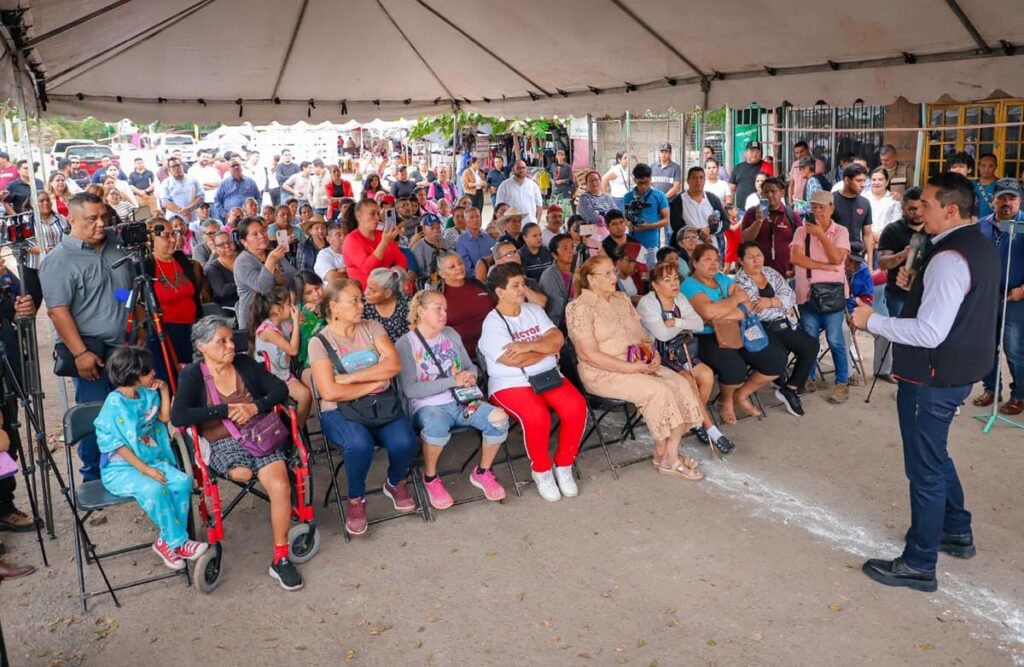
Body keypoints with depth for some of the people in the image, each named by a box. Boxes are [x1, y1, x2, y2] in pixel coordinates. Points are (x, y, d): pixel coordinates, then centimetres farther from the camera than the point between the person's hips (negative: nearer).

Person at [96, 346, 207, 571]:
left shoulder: (147, 394, 5)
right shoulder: (115, 403, -16)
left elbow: (164, 418, 19)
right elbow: (117, 445, -17)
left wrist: (164, 391, 5)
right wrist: (145, 469, -20)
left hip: (151, 459, 7)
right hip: (120, 468, -7)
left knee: (183, 481, -18)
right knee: (154, 489, -33)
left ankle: (166, 540, -7)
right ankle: (178, 541, -16)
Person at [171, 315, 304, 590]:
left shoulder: (246, 364, 10)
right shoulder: (192, 375, 2)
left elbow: (280, 390, 6)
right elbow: (178, 416, -11)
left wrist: (255, 407, -12)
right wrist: (225, 410, -13)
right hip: (222, 442, -1)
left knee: (280, 486, -24)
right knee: (243, 472, -36)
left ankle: (280, 559, -14)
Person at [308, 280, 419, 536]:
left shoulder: (372, 328, 8)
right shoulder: (319, 342, -4)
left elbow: (394, 364, -7)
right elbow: (330, 392, -15)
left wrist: (351, 377, -14)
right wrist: (375, 380, -9)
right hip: (340, 412, -3)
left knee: (404, 441, -26)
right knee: (360, 444, -35)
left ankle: (395, 483, 10)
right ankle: (356, 499, -4)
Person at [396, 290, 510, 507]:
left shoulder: (451, 334, 13)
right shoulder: (405, 344, -4)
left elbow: (471, 367, 19)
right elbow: (410, 390, -13)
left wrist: (471, 376, -8)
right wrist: (452, 381, -18)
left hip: (461, 401, 5)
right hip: (428, 406, -5)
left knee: (499, 418, -24)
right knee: (436, 426, -40)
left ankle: (482, 472, 2)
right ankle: (430, 478, -10)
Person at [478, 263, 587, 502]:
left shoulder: (534, 310, 10)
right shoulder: (493, 323, -9)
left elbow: (558, 339, -1)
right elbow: (515, 360, -19)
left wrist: (529, 345, -17)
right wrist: (547, 349, -4)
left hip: (549, 376, 6)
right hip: (511, 384, -5)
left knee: (576, 407, -21)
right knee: (537, 416, -33)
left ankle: (563, 465, -1)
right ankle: (541, 470, -4)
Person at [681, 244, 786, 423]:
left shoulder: (723, 279, 16)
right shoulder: (689, 285, -6)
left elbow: (748, 307, 4)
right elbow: (709, 311, -25)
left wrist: (721, 314, -17)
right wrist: (736, 298, -7)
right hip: (708, 339, -7)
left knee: (777, 358, -6)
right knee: (735, 367, -35)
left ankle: (741, 395, 16)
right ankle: (726, 401, 1)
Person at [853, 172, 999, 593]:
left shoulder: (949, 258, -24)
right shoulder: (979, 246, 8)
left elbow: (929, 333, -28)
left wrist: (872, 321, -19)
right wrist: (919, 285, 9)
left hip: (934, 378, -10)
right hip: (959, 368, 10)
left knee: (925, 469, 2)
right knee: (936, 457, 26)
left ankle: (919, 565, 15)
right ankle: (957, 532, 43)